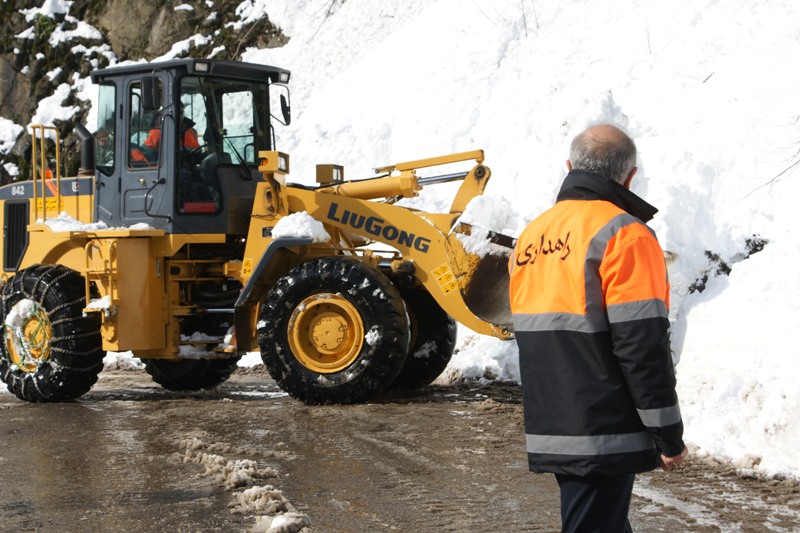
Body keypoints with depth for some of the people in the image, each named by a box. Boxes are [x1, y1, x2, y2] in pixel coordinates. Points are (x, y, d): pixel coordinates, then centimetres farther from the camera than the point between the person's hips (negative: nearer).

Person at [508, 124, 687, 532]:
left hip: (548, 433, 8)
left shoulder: (531, 237, 12)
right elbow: (643, 347, -16)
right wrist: (669, 435, -10)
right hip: (603, 438, -8)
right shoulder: (623, 234, -12)